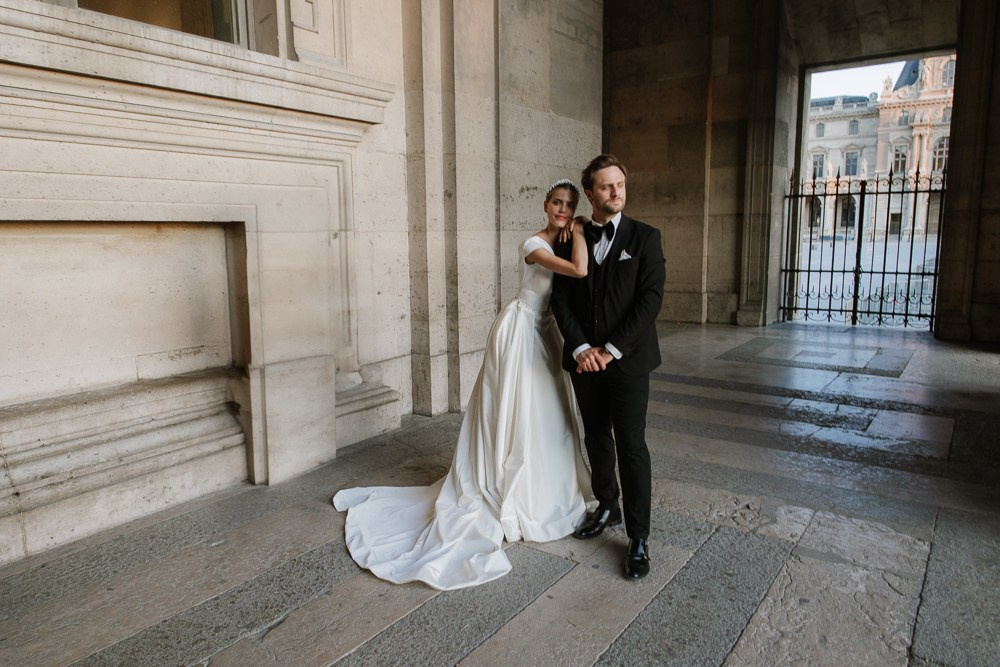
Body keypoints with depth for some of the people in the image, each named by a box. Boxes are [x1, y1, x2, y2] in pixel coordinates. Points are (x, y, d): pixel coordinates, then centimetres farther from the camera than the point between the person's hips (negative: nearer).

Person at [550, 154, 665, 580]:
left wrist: (611, 349, -15)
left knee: (631, 445, -3)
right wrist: (580, 347, -12)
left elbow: (651, 297, -9)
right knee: (596, 439, 15)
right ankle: (607, 508, 35)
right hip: (585, 359, 4)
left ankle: (638, 539, 7)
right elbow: (561, 299, 2)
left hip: (627, 359, -3)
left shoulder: (644, 237, -1)